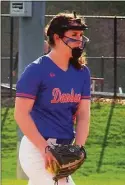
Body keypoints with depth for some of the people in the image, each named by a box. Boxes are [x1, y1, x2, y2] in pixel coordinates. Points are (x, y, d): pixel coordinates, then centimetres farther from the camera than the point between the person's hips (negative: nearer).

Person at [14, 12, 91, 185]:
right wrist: (45, 149, -20)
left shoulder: (82, 72, 9)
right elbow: (21, 114, -14)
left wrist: (77, 148, -8)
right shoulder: (37, 70, -10)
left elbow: (83, 115, 7)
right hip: (36, 148, -7)